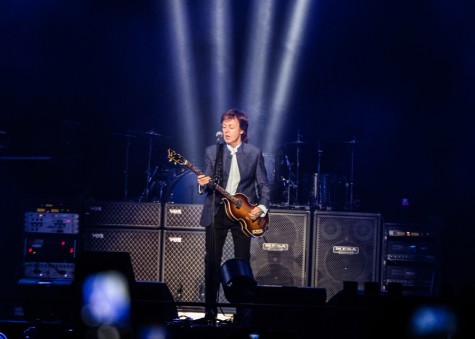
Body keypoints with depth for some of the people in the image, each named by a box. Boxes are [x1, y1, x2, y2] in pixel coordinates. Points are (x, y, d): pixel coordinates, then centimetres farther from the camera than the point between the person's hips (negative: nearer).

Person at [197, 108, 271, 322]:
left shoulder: (254, 153, 3)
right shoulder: (212, 151, 4)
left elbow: (264, 185, 5)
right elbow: (206, 187, 2)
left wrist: (262, 207, -10)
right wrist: (204, 184, -20)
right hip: (216, 212, 1)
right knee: (212, 262, -2)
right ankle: (210, 310, 5)